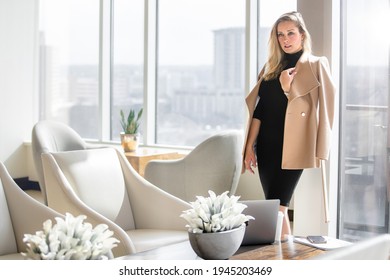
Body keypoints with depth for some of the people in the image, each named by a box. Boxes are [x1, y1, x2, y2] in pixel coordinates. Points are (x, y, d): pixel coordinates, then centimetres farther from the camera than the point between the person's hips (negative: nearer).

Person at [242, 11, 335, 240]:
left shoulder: (316, 65, -1)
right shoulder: (272, 67, 15)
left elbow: (324, 108, -5)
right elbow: (259, 108, 12)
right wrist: (249, 146, 8)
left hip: (292, 146, -6)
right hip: (267, 144, 6)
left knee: (276, 205, -11)